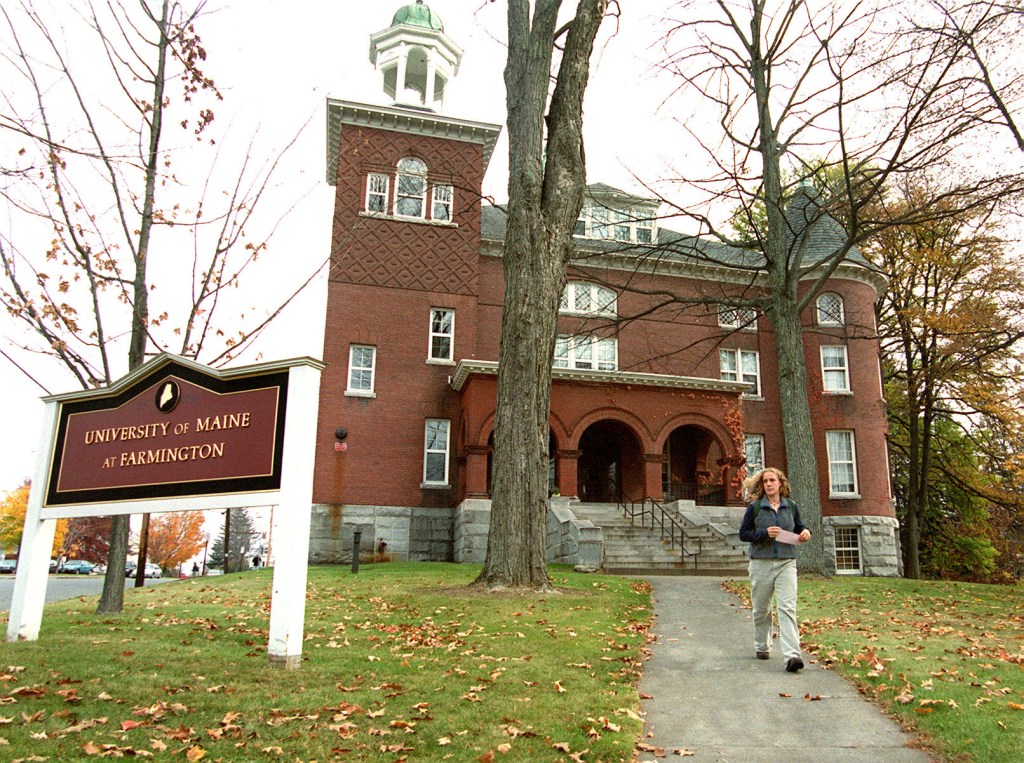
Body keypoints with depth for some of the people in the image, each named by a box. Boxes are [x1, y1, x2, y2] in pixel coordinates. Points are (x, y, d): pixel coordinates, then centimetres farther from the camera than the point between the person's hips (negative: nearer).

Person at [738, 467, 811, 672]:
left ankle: (792, 655, -17)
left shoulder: (791, 506, 7)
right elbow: (743, 533, -1)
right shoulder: (755, 507, -1)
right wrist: (765, 533, -15)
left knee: (787, 607, -12)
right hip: (761, 563, 0)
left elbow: (798, 527, 20)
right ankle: (762, 647, 31)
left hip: (786, 563, 1)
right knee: (761, 609, 12)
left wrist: (805, 532, -2)